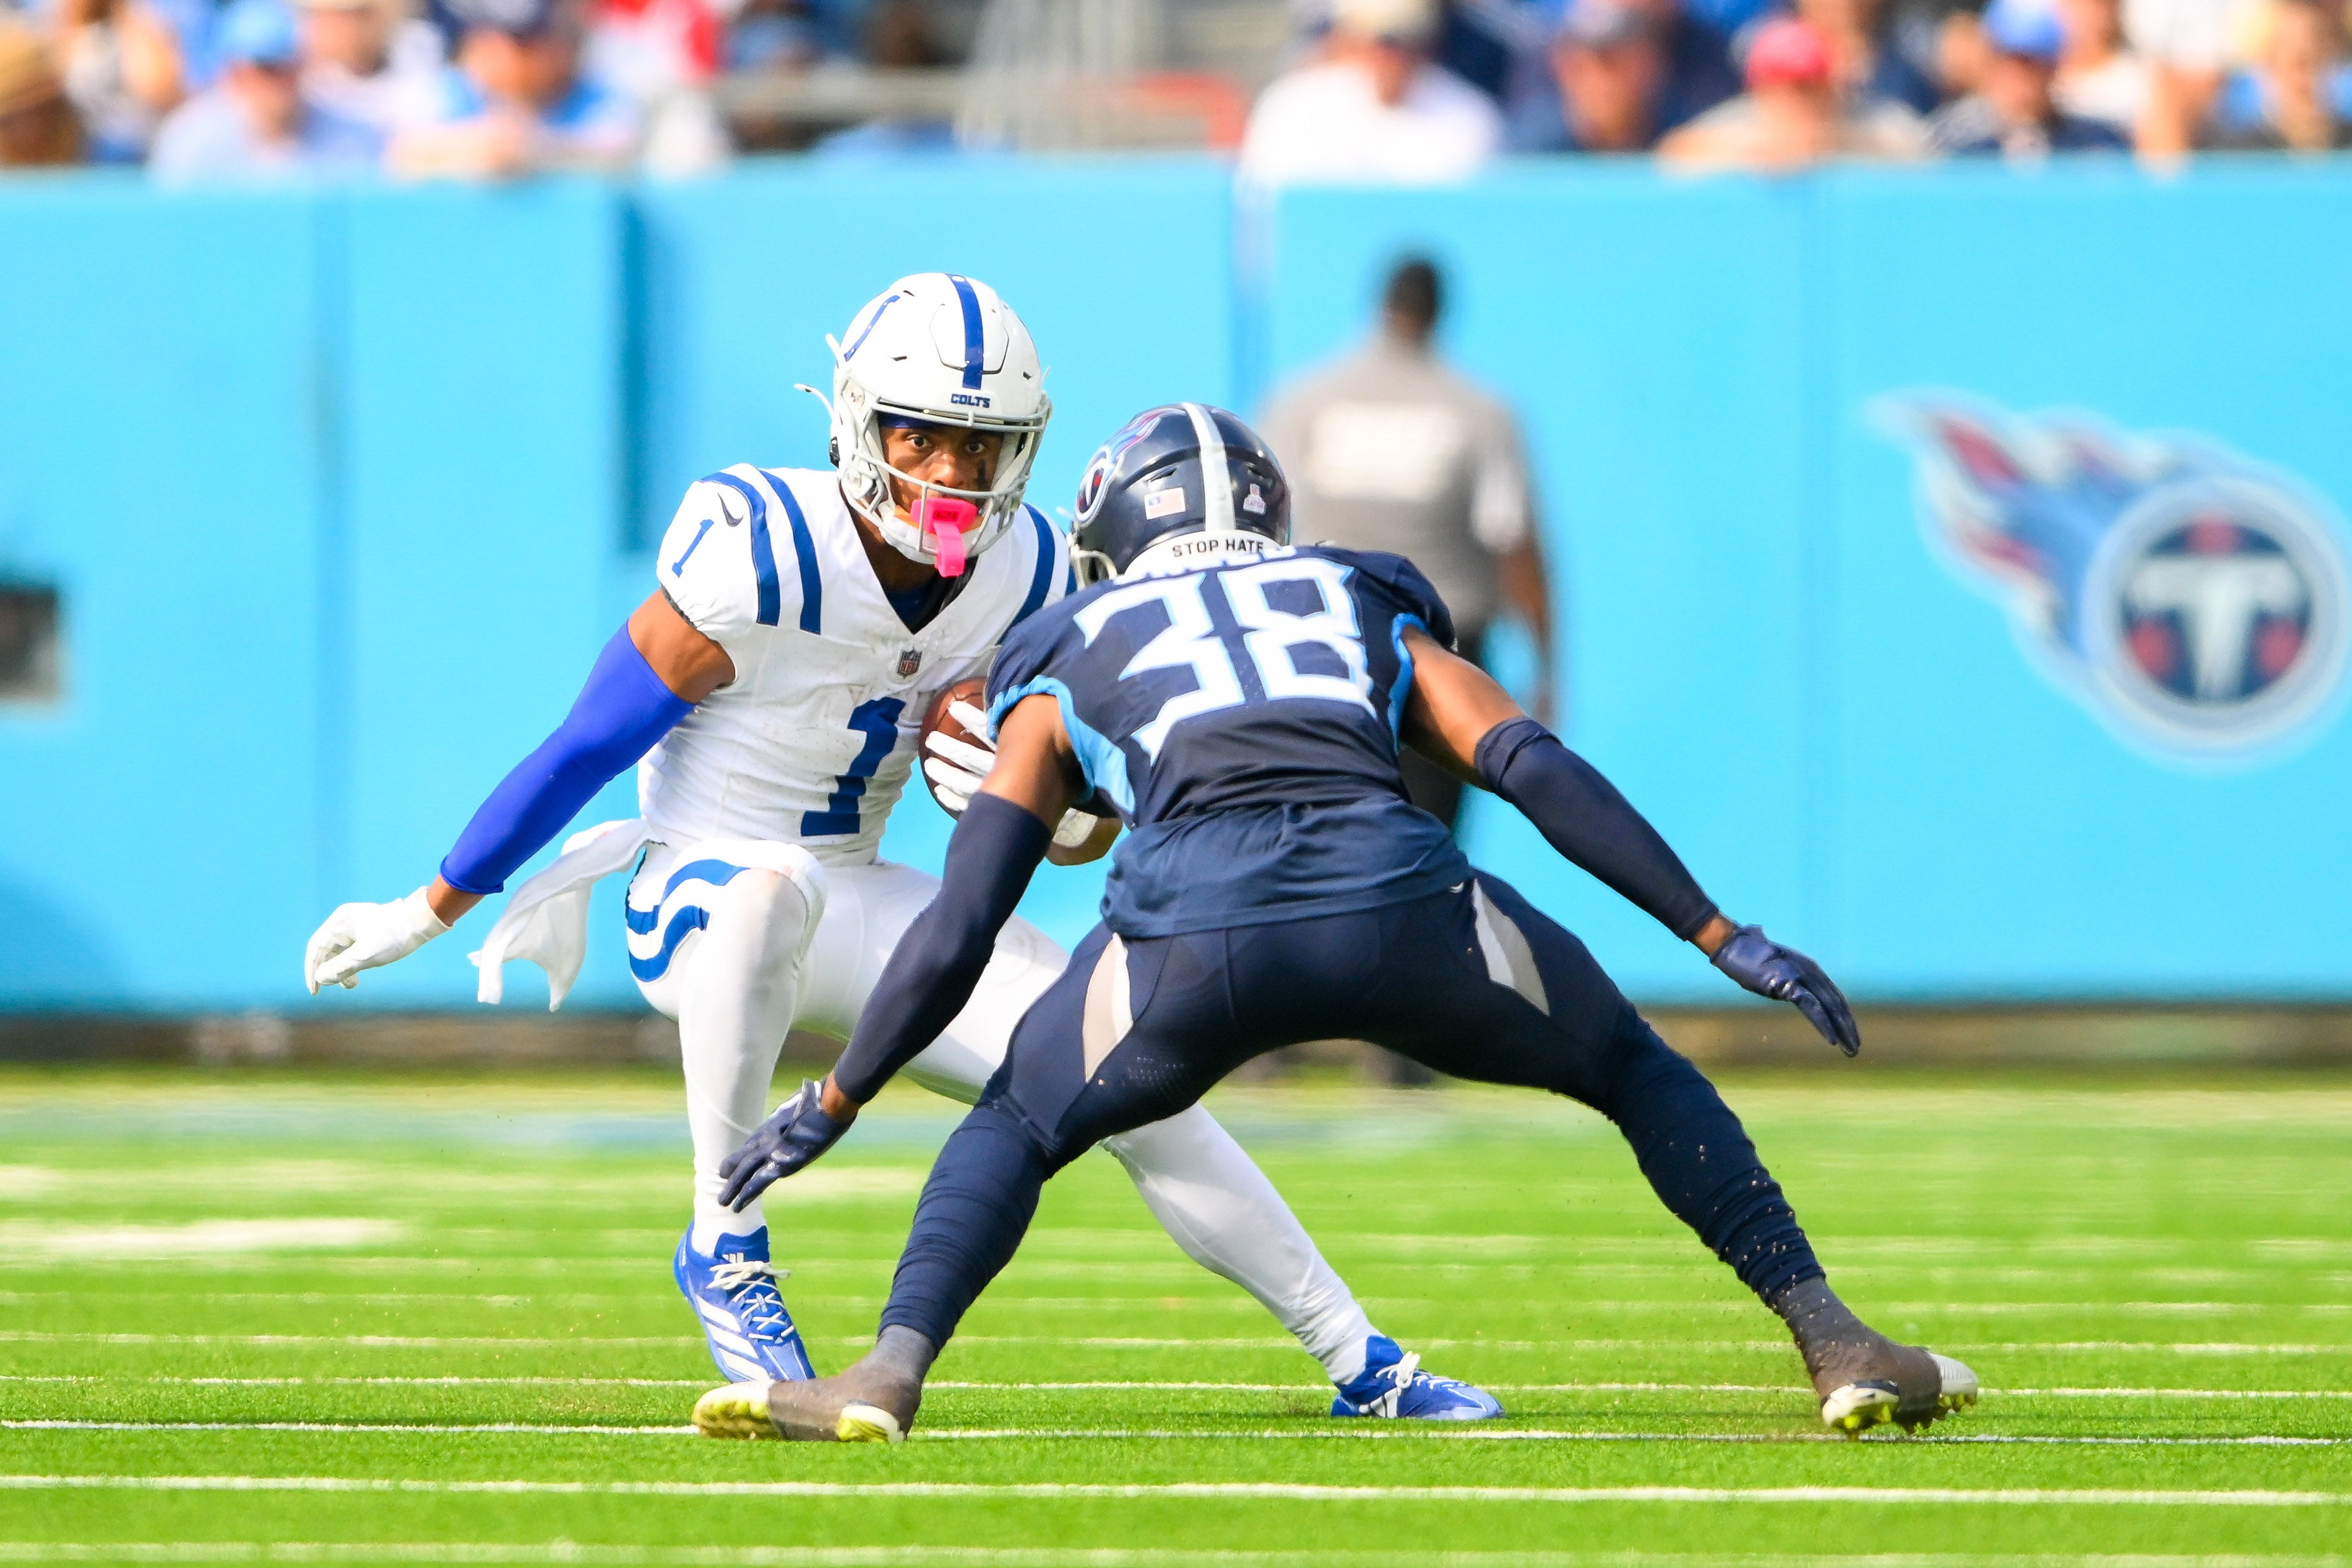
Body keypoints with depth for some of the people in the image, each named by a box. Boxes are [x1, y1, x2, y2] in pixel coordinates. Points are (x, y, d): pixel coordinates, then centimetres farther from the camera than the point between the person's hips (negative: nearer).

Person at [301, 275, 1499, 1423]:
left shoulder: (1027, 578, -3)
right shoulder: (761, 557, -22)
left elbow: (1086, 835, 8)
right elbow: (585, 750, -13)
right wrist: (424, 918, -7)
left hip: (859, 905, 6)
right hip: (693, 894, -6)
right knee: (770, 891, -43)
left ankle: (1359, 1362, 9)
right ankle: (725, 1248, -27)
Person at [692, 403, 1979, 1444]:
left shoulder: (1066, 665, 29)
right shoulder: (1368, 612, 32)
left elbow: (955, 934, 23)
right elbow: (1538, 770, 17)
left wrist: (831, 1104, 34)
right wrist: (1720, 939, 17)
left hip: (1195, 923, -1)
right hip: (1399, 903, 1)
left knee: (1017, 1128, 26)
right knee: (1634, 1071, 26)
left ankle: (890, 1372, 4)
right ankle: (1838, 1347, 18)